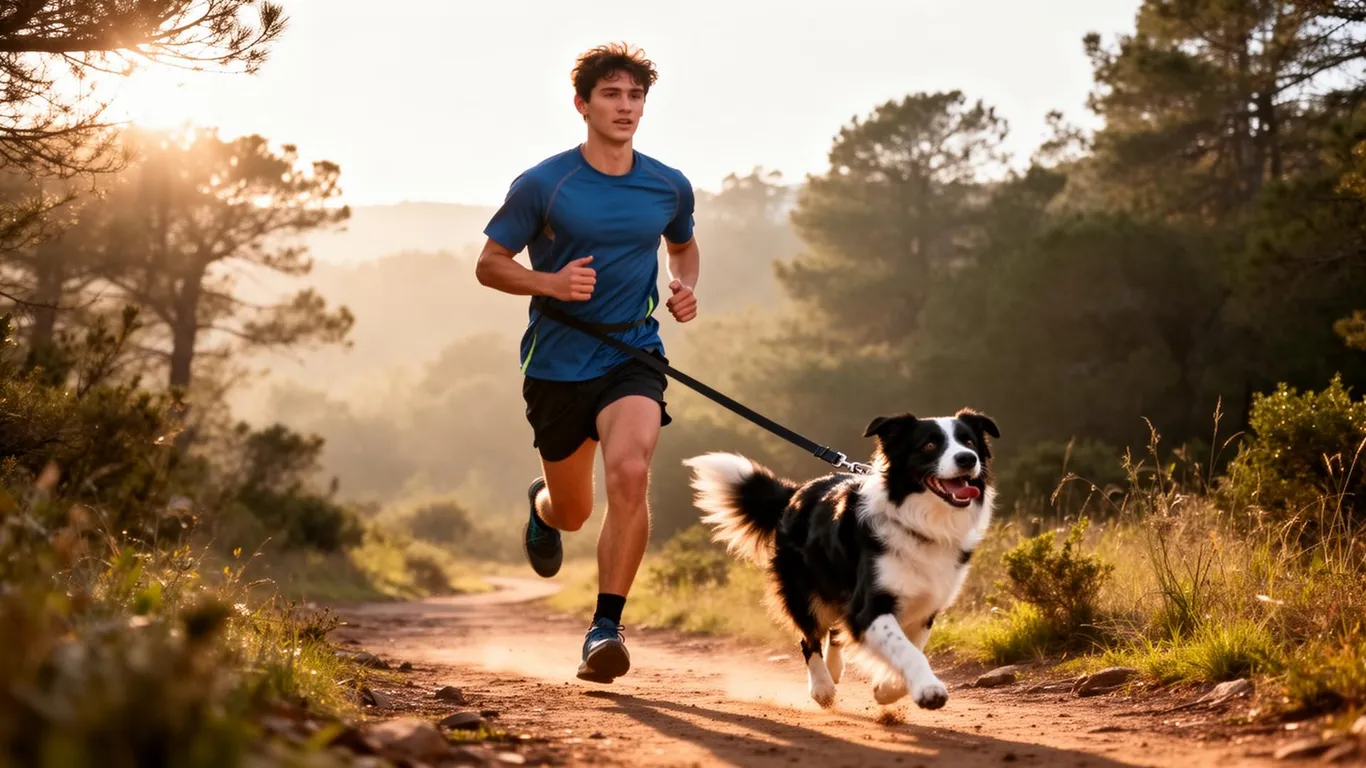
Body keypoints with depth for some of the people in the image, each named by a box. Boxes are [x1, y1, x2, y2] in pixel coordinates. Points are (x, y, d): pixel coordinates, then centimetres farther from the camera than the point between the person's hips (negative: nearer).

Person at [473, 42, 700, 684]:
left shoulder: (669, 187, 3)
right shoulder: (542, 185, -7)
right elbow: (489, 264, 0)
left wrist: (685, 288, 3)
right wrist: (551, 282, -19)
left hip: (633, 355, 1)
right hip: (557, 362, -1)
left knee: (630, 472, -27)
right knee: (572, 511, 12)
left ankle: (606, 627, -18)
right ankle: (541, 504, 52)